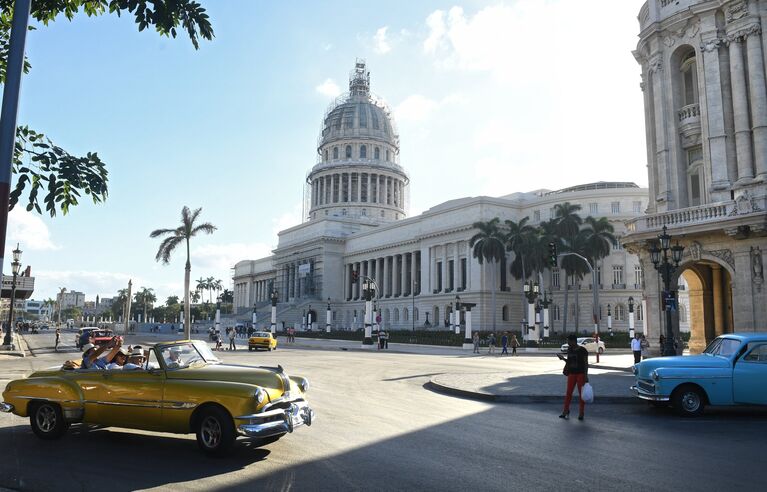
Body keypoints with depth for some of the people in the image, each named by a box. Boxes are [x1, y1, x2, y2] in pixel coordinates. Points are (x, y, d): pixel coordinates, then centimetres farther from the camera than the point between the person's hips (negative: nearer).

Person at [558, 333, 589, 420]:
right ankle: (566, 411, 9)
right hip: (572, 374, 5)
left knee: (581, 393, 2)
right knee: (568, 392, 1)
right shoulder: (569, 349, 7)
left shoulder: (582, 350, -9)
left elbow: (586, 363, -9)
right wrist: (563, 358, 0)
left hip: (581, 374, -5)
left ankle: (581, 413, 9)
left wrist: (586, 375, -14)